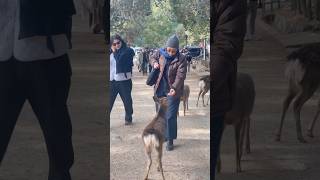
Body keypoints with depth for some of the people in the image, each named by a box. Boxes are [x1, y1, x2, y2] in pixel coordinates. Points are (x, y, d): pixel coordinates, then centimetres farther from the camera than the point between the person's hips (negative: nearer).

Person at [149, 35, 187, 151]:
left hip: (173, 91, -5)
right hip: (160, 89, 5)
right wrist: (154, 63, -6)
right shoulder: (160, 53, -4)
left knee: (171, 116, -4)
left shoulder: (181, 59, -17)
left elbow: (180, 76, -24)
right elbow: (152, 58, 18)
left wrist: (174, 88, -39)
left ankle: (170, 140, 8)